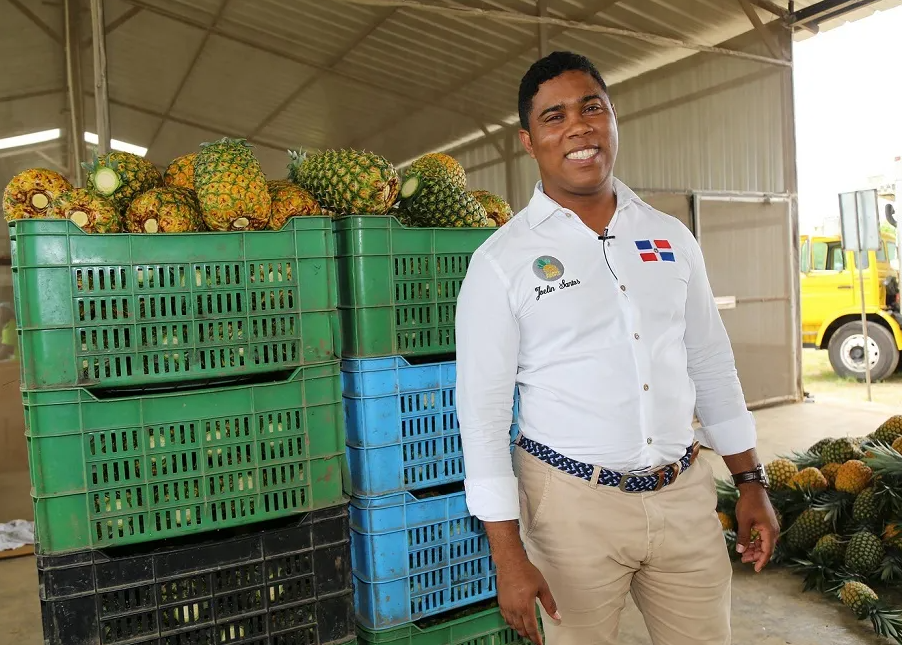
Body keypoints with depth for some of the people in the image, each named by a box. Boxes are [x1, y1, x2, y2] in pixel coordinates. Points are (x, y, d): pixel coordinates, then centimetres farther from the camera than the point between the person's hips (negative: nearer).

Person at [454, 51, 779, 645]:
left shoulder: (672, 237, 5)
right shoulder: (501, 260, -9)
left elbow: (712, 365, 12)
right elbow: (483, 411, -10)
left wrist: (751, 481, 11)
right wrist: (508, 557, -12)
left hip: (687, 494, 4)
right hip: (573, 502, -3)